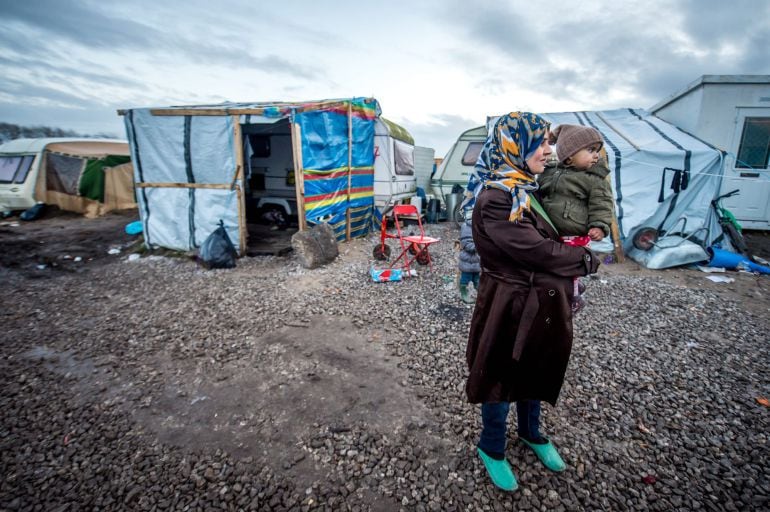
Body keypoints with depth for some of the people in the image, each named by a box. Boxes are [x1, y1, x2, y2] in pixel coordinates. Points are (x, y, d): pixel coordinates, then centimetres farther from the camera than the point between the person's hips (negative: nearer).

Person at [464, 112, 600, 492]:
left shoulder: (526, 189, 7)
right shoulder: (494, 197, -23)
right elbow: (536, 249, -23)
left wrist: (568, 265, 3)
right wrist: (586, 261, -9)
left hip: (540, 302, 9)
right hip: (510, 305, -9)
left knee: (535, 373, 25)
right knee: (503, 378, 11)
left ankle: (530, 432, 50)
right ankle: (491, 448, 36)